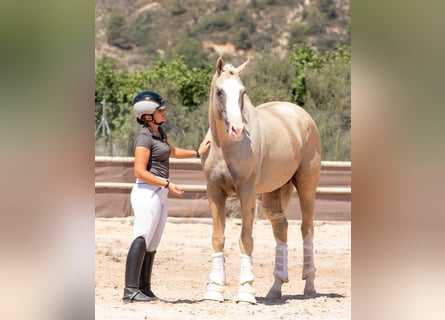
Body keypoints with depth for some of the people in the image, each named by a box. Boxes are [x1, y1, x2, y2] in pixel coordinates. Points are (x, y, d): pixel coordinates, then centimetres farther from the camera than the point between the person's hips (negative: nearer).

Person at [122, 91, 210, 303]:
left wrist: (197, 152, 31)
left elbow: (173, 152, 35)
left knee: (152, 244, 10)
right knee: (141, 241, -11)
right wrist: (167, 184, -21)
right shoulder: (145, 138, -14)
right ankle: (130, 291, -13)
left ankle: (144, 289, 13)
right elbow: (140, 172, -20)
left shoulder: (159, 132, 14)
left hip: (160, 194, 10)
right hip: (147, 192, -10)